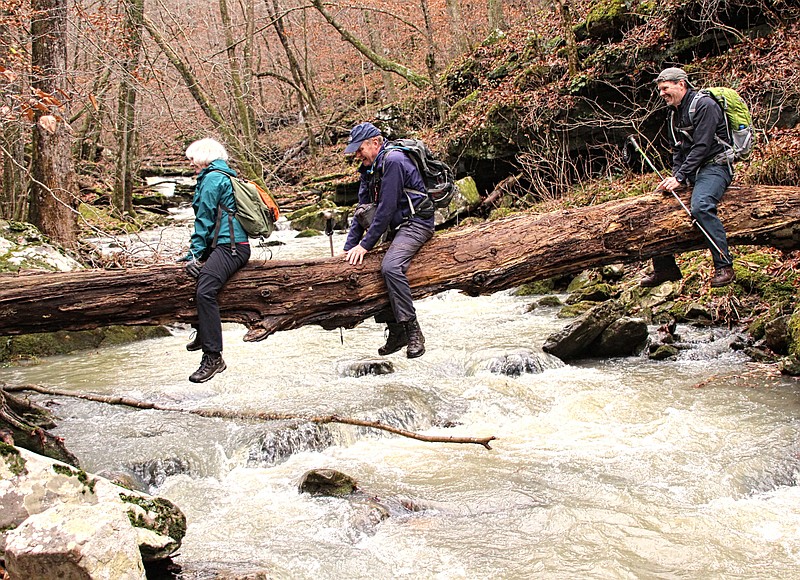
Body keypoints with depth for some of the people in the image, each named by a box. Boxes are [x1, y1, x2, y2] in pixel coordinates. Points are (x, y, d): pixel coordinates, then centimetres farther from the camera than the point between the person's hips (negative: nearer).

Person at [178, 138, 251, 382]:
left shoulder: (212, 178, -7)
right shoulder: (224, 175, 23)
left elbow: (204, 218, -10)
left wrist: (196, 253, -10)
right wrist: (194, 253, 23)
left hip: (229, 246, -11)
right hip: (221, 245, 11)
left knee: (205, 289, -28)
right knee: (192, 271, 28)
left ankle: (213, 357, -34)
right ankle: (203, 335, 38)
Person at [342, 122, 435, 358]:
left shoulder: (393, 162, -17)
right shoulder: (369, 168, 12)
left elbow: (387, 208, -21)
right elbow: (362, 210, 13)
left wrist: (365, 245, -18)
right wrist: (349, 247, 5)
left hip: (415, 223, -10)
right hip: (394, 227, 10)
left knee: (390, 267, -31)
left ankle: (413, 331, -26)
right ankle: (396, 332, 3)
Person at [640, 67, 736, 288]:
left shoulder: (704, 105, -13)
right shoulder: (675, 114, 15)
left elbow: (701, 147, -20)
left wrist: (680, 177, -23)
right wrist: (676, 176, -3)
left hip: (715, 166, -9)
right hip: (690, 171, 9)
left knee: (701, 206, -35)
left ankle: (724, 267, -30)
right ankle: (664, 268, 5)